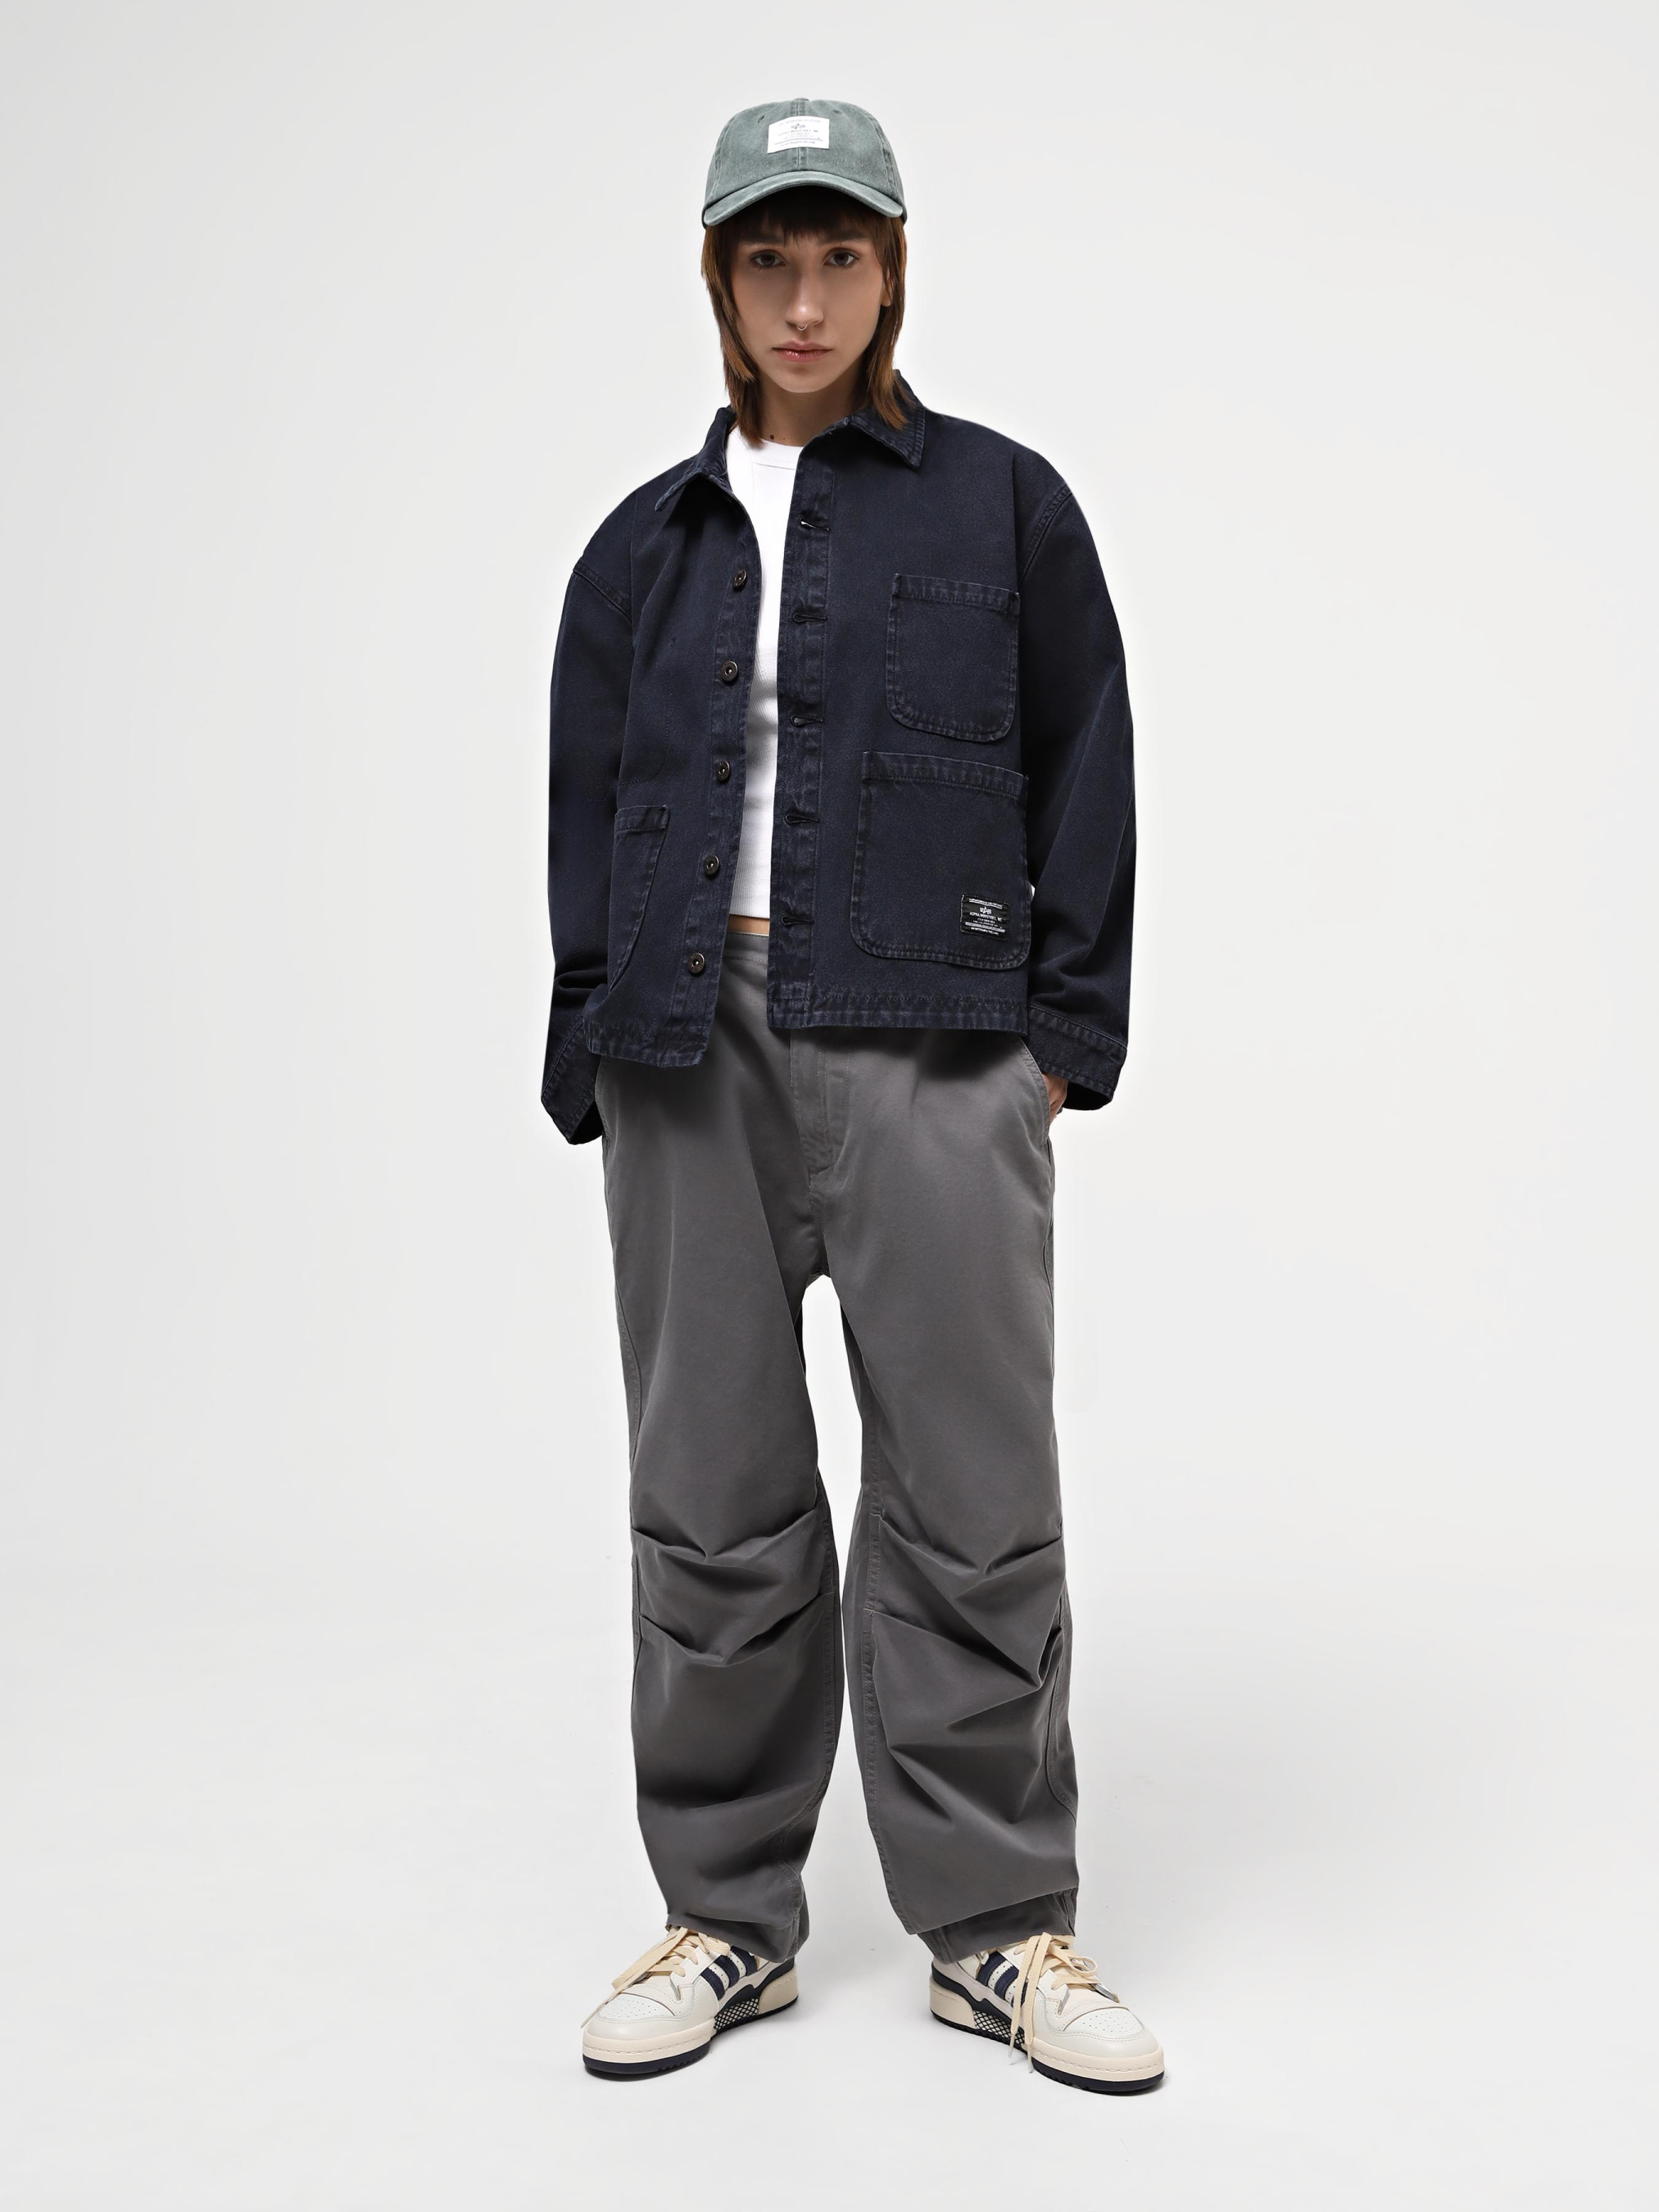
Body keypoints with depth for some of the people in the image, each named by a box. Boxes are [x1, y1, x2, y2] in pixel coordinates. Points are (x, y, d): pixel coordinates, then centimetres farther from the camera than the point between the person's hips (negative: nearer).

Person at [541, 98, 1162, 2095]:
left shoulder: (1003, 507, 10)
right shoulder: (644, 544, 16)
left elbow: (1083, 783, 7)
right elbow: (585, 808, 15)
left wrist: (1061, 1035, -1)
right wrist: (592, 1044, 5)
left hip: (931, 1049, -2)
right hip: (690, 1050, 3)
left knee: (971, 1495, -1)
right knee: (711, 1497, 6)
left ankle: (996, 1924, 14)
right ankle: (728, 1918, 19)